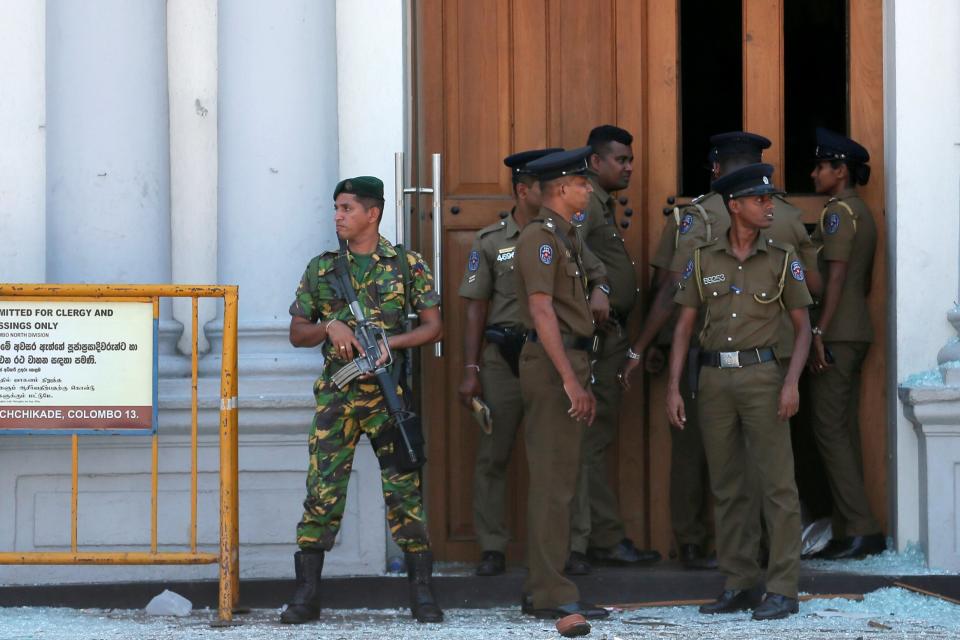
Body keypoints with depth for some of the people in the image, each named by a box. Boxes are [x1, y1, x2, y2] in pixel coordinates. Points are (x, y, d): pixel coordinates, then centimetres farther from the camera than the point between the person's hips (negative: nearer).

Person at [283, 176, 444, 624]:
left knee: (404, 490, -3)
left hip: (389, 396, -2)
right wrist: (330, 327, -8)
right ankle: (306, 594, 4)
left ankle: (421, 592, 3)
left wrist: (390, 342, -12)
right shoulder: (321, 269, 10)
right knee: (322, 492, -1)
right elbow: (297, 333, 13)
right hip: (335, 396, 2)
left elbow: (433, 326, 4)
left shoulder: (407, 265, 4)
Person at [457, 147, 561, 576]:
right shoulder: (491, 241, 5)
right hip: (503, 358, -1)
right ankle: (492, 549, 5)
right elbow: (476, 310, 5)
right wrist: (471, 370, 0)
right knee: (492, 456, 0)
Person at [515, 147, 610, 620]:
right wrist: (570, 380, -25)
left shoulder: (566, 238, 19)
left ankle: (542, 590, 15)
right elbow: (541, 311, -21)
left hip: (569, 365, 10)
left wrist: (581, 381, 23)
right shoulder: (540, 237, -12)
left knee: (556, 479, 11)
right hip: (553, 366, -10)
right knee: (553, 481, -9)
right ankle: (551, 594, -9)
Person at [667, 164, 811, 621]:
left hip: (760, 374, -2)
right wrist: (673, 387, 2)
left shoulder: (781, 259, 3)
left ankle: (782, 589, -5)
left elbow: (802, 325, 5)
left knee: (777, 484, -7)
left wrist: (792, 382, -8)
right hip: (714, 377, 3)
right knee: (727, 488, 7)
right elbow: (684, 326, 9)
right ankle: (739, 585, 15)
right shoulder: (703, 260, 6)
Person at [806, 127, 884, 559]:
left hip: (836, 335, -10)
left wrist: (819, 332, -21)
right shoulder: (862, 213, 18)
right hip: (856, 334, 10)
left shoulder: (839, 212, -11)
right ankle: (853, 530, 9)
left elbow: (835, 276, -19)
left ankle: (858, 529, -13)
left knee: (830, 430, -9)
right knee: (844, 430, 9)